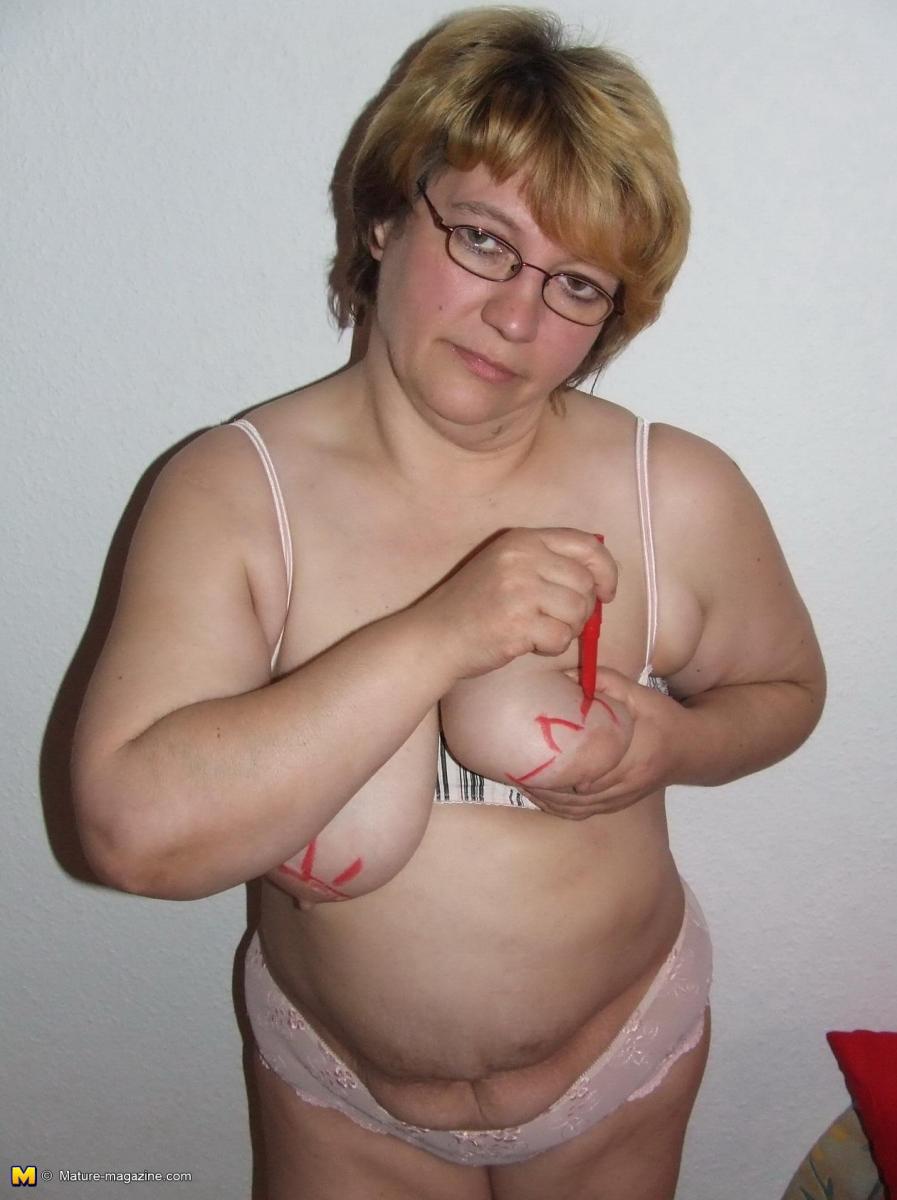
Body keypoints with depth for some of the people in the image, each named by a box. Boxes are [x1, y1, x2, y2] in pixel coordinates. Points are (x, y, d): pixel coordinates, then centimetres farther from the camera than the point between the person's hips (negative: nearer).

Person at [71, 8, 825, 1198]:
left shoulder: (683, 497, -18)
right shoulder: (229, 490, -21)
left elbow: (785, 687, 0)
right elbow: (134, 831, -30)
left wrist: (679, 743, -23)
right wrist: (437, 634, -36)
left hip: (621, 1056, 1)